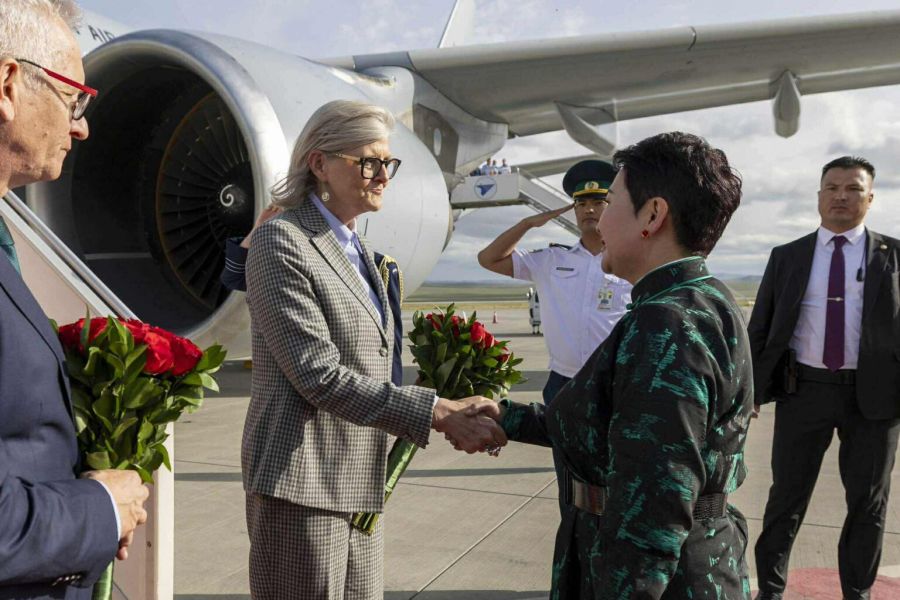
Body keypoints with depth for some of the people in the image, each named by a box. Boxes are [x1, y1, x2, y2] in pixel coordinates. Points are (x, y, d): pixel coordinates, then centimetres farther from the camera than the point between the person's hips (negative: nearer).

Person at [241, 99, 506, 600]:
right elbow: (319, 375, -18)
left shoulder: (359, 250, 14)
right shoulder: (281, 242, -10)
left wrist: (457, 414, 2)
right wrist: (439, 413, -20)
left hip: (359, 482, 7)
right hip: (302, 482, -7)